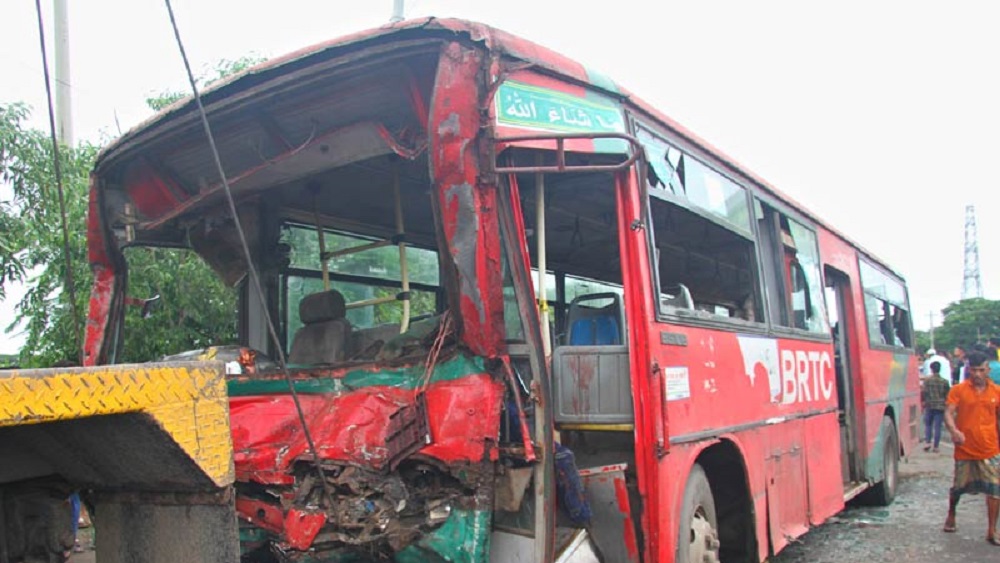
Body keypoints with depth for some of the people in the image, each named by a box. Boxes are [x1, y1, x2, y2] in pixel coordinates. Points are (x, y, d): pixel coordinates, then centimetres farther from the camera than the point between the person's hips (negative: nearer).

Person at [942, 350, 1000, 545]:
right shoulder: (958, 390, -4)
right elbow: (948, 413, -12)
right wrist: (954, 431, -31)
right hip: (964, 450, -1)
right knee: (958, 488, 13)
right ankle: (951, 515, 40)